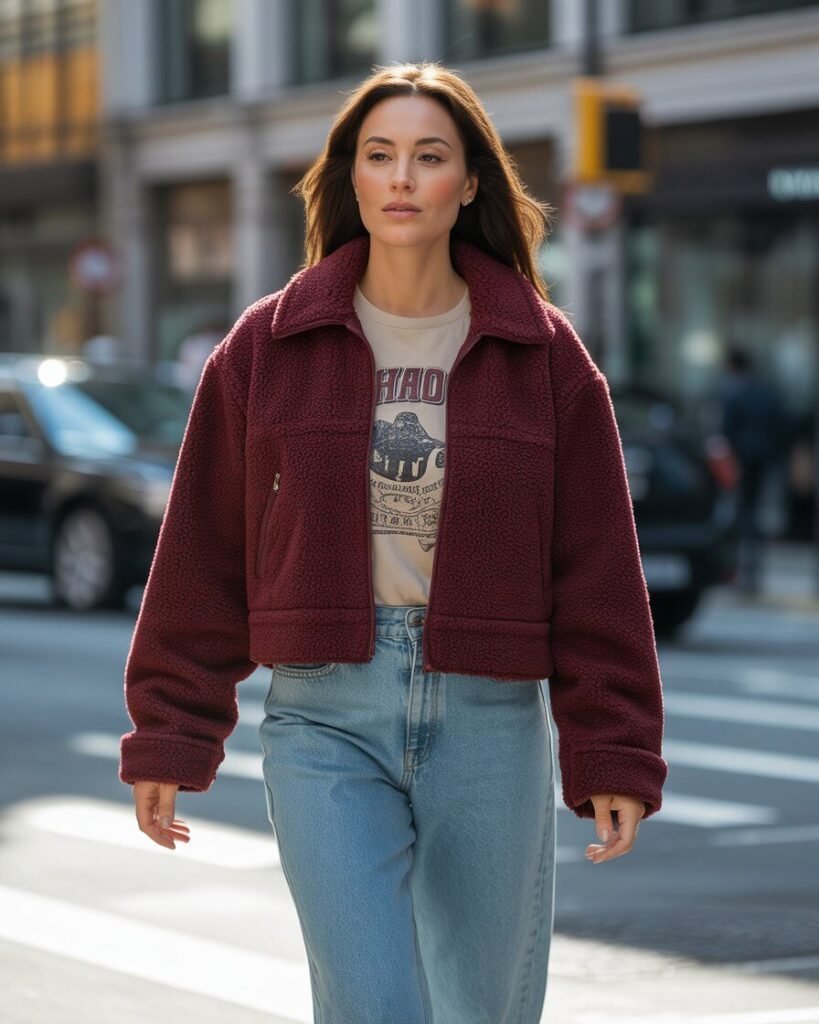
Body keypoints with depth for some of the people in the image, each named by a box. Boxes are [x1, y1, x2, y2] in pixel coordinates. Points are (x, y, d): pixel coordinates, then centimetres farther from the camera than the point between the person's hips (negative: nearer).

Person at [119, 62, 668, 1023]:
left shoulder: (544, 355, 2)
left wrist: (613, 757, -3)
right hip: (325, 721, -1)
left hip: (491, 725, 1)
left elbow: (598, 572, 2)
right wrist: (170, 739, 3)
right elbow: (201, 552, 5)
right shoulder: (269, 347, 3)